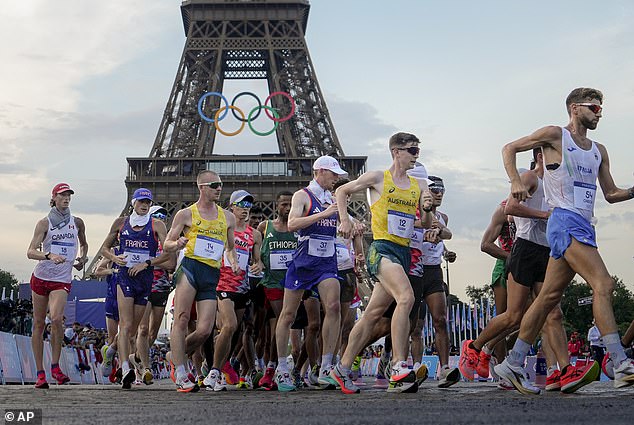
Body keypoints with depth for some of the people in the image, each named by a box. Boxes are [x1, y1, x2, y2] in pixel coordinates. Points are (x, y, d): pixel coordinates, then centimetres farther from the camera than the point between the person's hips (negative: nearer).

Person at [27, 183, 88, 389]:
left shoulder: (77, 223, 7)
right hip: (41, 277, 0)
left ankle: (55, 367, -8)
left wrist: (83, 258, 7)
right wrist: (49, 256, -29)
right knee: (38, 324, 3)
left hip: (62, 280, 0)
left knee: (56, 319, -22)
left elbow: (84, 244, 27)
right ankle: (40, 373, 11)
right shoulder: (44, 223, -2)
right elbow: (30, 252, -11)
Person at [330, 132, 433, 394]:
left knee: (373, 313, 8)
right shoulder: (378, 178, 2)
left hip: (404, 253, 6)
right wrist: (344, 219, -1)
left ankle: (343, 368, 17)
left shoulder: (419, 186, 16)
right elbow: (342, 191, 12)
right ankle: (399, 365, -29)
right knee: (406, 297, -28)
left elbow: (426, 225, 16)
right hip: (382, 248, -6)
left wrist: (427, 210, -5)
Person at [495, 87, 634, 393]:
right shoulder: (555, 136, 1)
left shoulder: (599, 152, 21)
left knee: (549, 297, 8)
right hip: (565, 221, -8)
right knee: (603, 284, -19)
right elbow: (509, 149, 3)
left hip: (583, 226, 8)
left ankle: (512, 365, 13)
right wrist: (515, 182, -13)